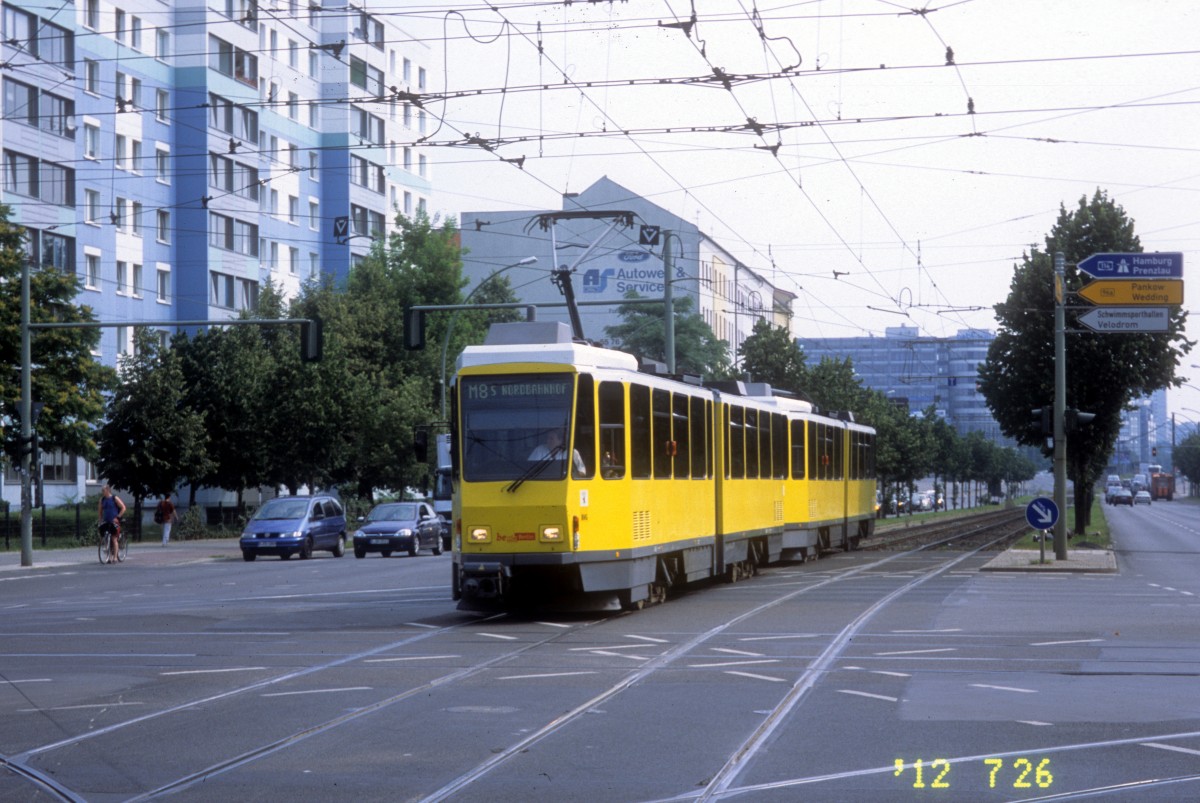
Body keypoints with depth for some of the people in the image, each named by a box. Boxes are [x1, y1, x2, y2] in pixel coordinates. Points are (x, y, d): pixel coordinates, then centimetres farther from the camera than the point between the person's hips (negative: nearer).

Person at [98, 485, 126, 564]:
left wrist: (117, 517, -11)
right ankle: (110, 556, 6)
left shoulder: (115, 499, -5)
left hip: (114, 522, -5)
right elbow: (100, 510, 20)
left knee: (114, 539, -5)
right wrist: (101, 519, 9)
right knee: (108, 539, 1)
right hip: (105, 522, 5)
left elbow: (123, 508, -5)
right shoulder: (102, 499, 9)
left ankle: (115, 557, -2)